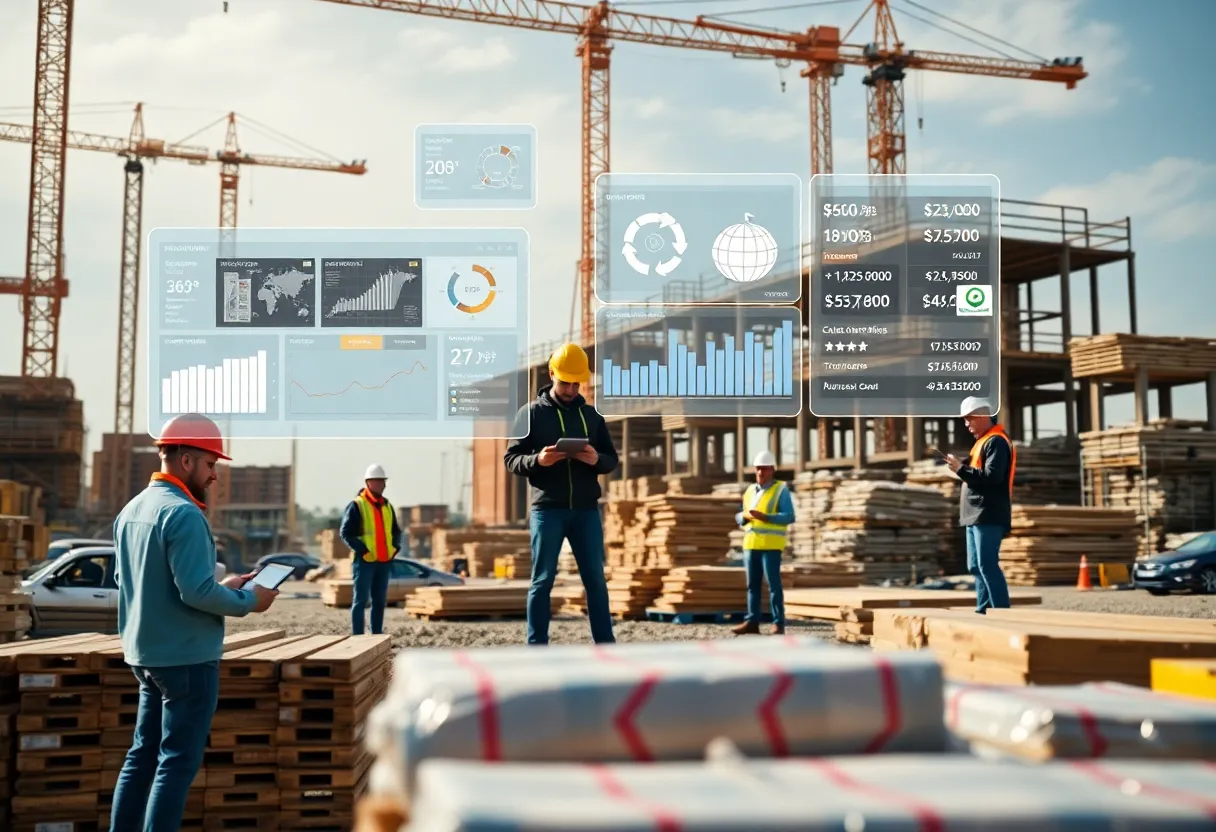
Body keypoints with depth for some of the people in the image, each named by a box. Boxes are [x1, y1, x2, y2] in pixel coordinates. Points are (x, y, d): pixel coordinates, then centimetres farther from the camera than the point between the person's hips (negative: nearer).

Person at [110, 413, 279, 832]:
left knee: (143, 753, 17)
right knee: (178, 762, -1)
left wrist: (222, 585, 13)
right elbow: (197, 592, -25)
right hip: (187, 657, -9)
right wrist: (248, 601, -9)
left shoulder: (131, 510, 9)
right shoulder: (184, 513, -20)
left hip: (146, 655, 9)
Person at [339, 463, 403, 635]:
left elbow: (396, 531, 24)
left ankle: (377, 636, 17)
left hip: (385, 561, 7)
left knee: (380, 601, 10)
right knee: (361, 600, -4)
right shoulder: (356, 505, -5)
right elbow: (345, 532, -10)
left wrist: (396, 547, 6)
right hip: (365, 561, -6)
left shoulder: (387, 506, 15)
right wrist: (362, 550, -17)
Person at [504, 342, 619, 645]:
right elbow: (511, 459, -1)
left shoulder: (591, 415, 12)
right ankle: (537, 648, 4)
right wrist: (537, 460, -21)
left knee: (596, 579, 6)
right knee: (542, 581, 0)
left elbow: (612, 459, 12)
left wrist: (596, 459, -11)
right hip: (547, 509, -3)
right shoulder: (531, 412, 2)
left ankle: (605, 644, 12)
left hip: (586, 510, 3)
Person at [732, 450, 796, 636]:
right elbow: (740, 518, 17)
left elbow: (789, 516, -12)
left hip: (771, 544, -6)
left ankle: (778, 624, -2)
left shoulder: (781, 490, -3)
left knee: (773, 584, -6)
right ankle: (752, 622, 7)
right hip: (751, 543, 6)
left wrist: (764, 517, -22)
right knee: (752, 584, 5)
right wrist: (745, 516, -7)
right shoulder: (750, 491, 16)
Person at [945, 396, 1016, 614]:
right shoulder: (983, 441, 22)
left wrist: (962, 469, -17)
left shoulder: (996, 441, -9)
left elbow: (992, 477, -21)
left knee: (987, 565, -14)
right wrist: (963, 467, 7)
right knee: (976, 567, 10)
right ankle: (983, 612, 13)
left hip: (988, 516, -11)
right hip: (976, 515, 11)